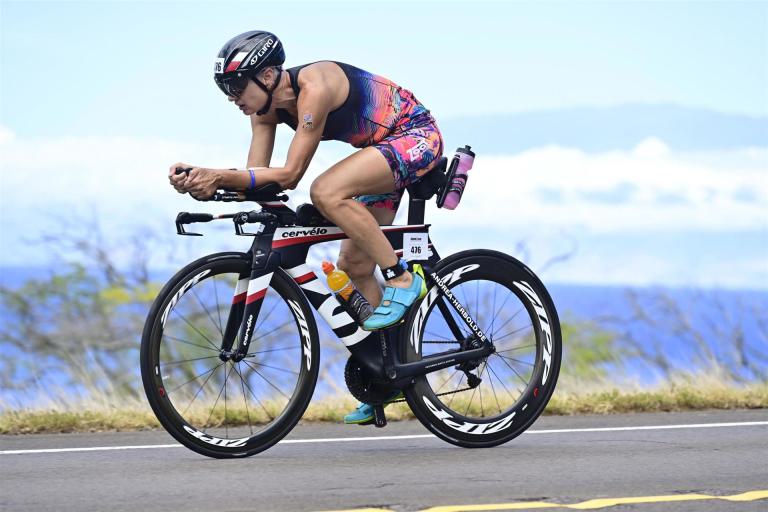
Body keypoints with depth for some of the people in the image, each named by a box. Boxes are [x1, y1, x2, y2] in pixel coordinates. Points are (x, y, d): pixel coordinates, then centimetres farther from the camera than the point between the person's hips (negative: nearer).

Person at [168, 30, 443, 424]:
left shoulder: (314, 88, -30)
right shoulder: (266, 107, -4)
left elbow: (289, 175, -32)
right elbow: (256, 176, -6)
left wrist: (220, 176, -37)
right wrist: (202, 177, -22)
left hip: (417, 136, -10)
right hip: (384, 148, 10)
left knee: (326, 192, -32)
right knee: (353, 266, 7)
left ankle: (403, 280, -19)